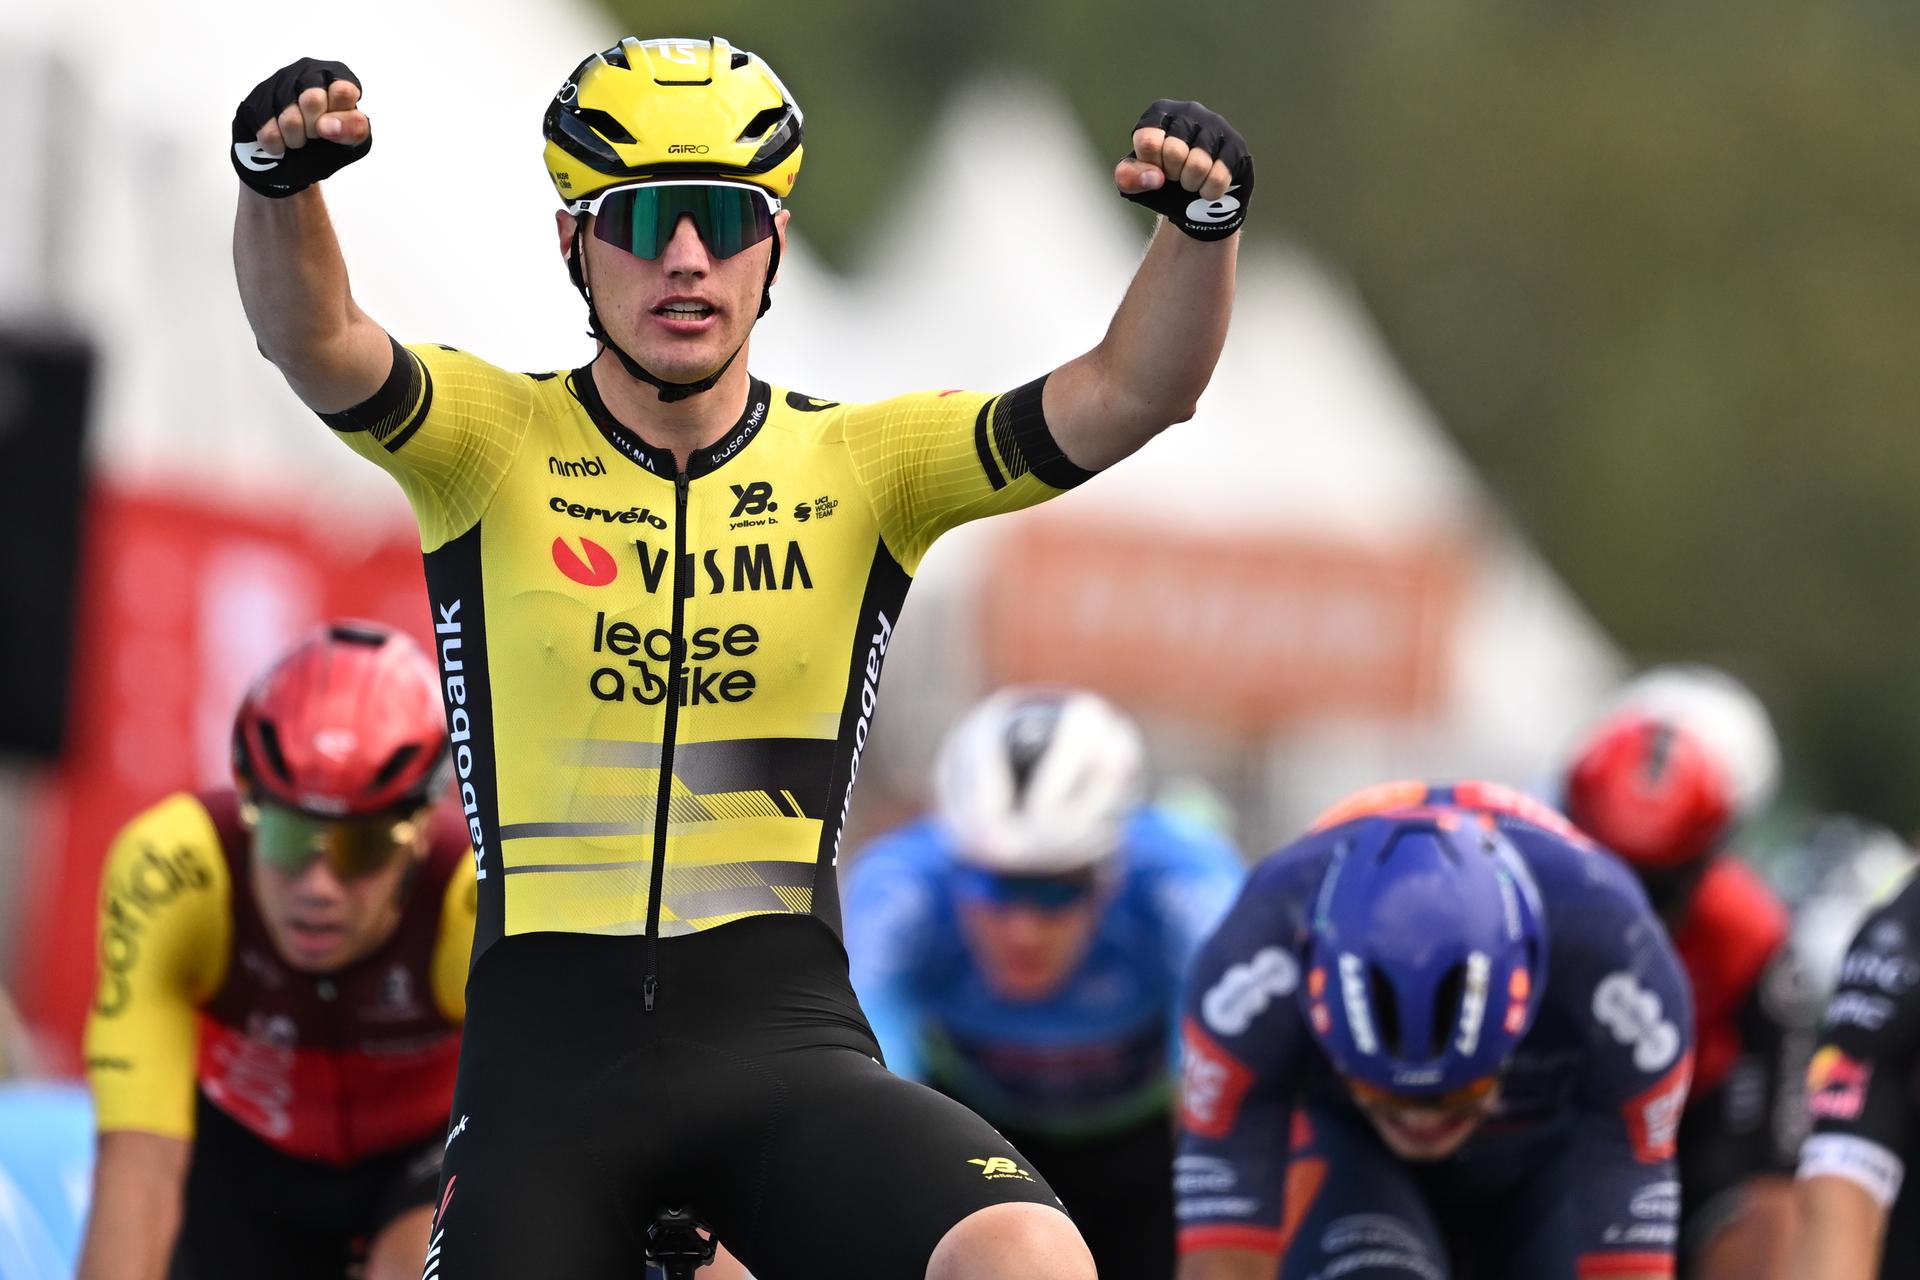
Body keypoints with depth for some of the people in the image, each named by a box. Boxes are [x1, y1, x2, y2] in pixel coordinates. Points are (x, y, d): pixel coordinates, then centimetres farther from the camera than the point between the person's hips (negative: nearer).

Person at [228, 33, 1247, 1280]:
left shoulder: (860, 466, 5)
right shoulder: (495, 442, 2)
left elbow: (1131, 392, -7)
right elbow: (314, 340, -16)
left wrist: (1201, 228, -27)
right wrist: (281, 183, -38)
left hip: (784, 1039, 0)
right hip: (551, 1047, 0)